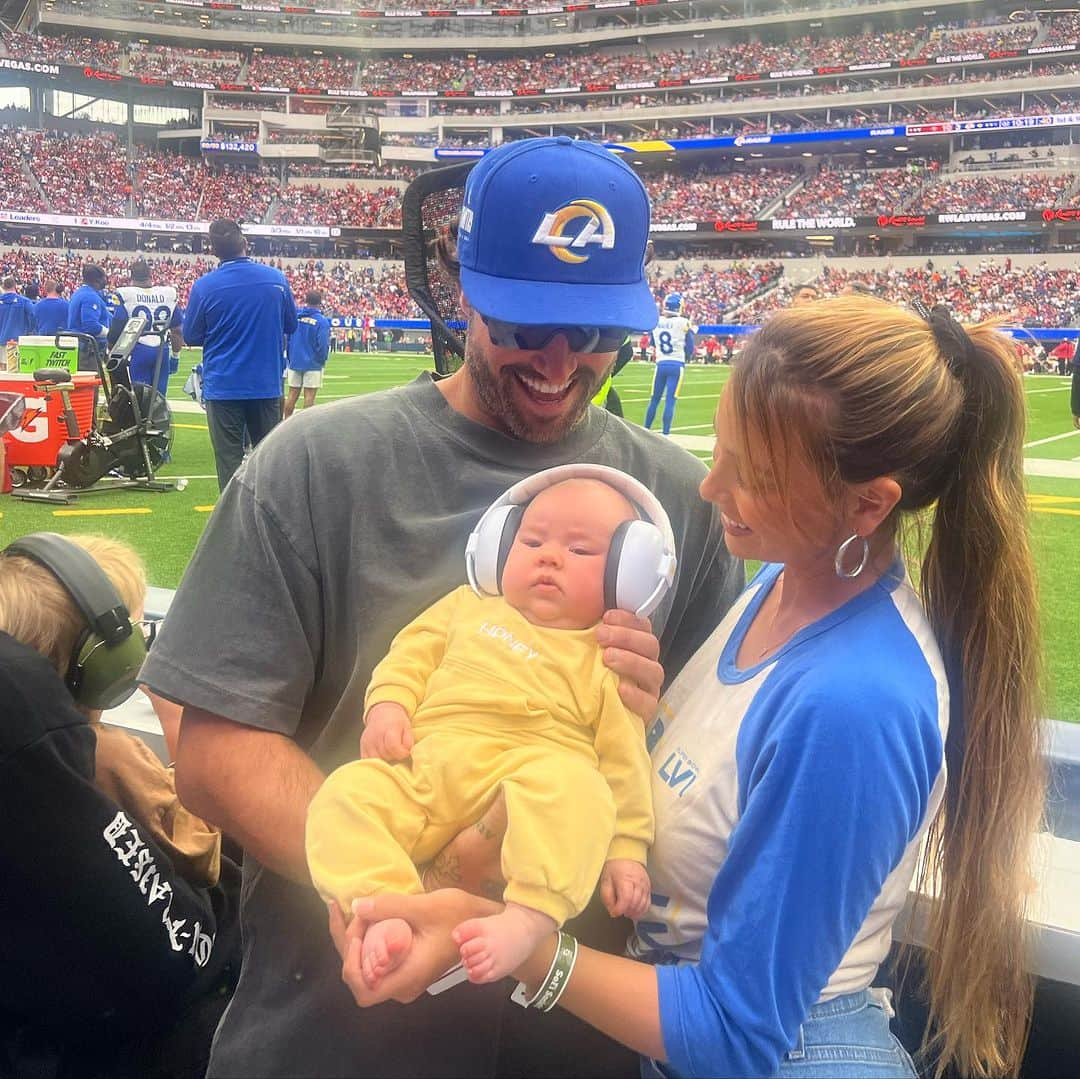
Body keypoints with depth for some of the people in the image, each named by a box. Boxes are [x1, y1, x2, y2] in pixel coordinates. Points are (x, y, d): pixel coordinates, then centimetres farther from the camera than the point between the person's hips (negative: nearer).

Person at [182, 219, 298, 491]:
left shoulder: (204, 286, -9)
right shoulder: (277, 278, -4)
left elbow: (191, 336, 2)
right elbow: (291, 325, 10)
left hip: (223, 386, -2)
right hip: (267, 384, 2)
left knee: (229, 459, 4)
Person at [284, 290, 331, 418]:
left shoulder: (295, 315, 2)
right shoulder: (322, 321, -11)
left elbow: (287, 337, 7)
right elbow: (323, 344, -14)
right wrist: (322, 359, 4)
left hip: (294, 361, 4)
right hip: (313, 363, -4)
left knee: (292, 393, 10)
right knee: (309, 395, 0)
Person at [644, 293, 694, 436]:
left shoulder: (656, 322, 0)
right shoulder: (683, 323, -10)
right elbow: (690, 348, -4)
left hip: (661, 364, 3)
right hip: (677, 365, -3)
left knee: (655, 399, 14)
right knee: (670, 400, -3)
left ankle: (646, 429, 20)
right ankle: (665, 433, -5)